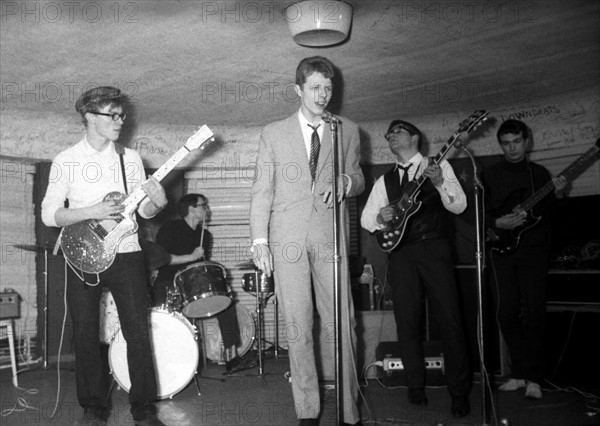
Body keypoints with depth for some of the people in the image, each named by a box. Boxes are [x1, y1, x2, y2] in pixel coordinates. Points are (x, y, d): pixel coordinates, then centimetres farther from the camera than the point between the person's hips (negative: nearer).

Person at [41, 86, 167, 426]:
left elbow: (144, 211, 7)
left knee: (138, 333, -2)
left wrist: (157, 203, -16)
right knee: (86, 336, 5)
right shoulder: (66, 161, -1)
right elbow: (49, 214, -5)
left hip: (126, 255, 1)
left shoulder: (130, 158, 5)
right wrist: (91, 212, -18)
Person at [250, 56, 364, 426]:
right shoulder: (274, 134, 9)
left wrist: (345, 183, -6)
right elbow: (262, 190, 7)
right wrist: (259, 241, -3)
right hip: (287, 240, 0)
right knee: (299, 328, 3)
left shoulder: (347, 131, 12)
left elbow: (358, 179, 19)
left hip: (330, 237, 1)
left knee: (343, 324, -3)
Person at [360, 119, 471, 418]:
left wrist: (439, 182, -17)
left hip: (435, 249, -3)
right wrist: (380, 217, -10)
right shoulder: (385, 180, 17)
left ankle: (459, 393, 3)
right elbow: (365, 218, 13)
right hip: (401, 253, 3)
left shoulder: (439, 166, 9)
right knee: (407, 322, 1)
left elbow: (459, 206, 0)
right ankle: (416, 387, 13)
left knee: (449, 319, -7)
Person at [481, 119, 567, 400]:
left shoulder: (540, 173, 12)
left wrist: (556, 195, -8)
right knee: (507, 313, -1)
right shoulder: (489, 175, 10)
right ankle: (519, 373, 12)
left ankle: (533, 378, -1)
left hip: (534, 250, 0)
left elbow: (547, 215, 9)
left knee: (534, 313, -8)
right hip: (502, 249, 1)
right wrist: (498, 223, -12)